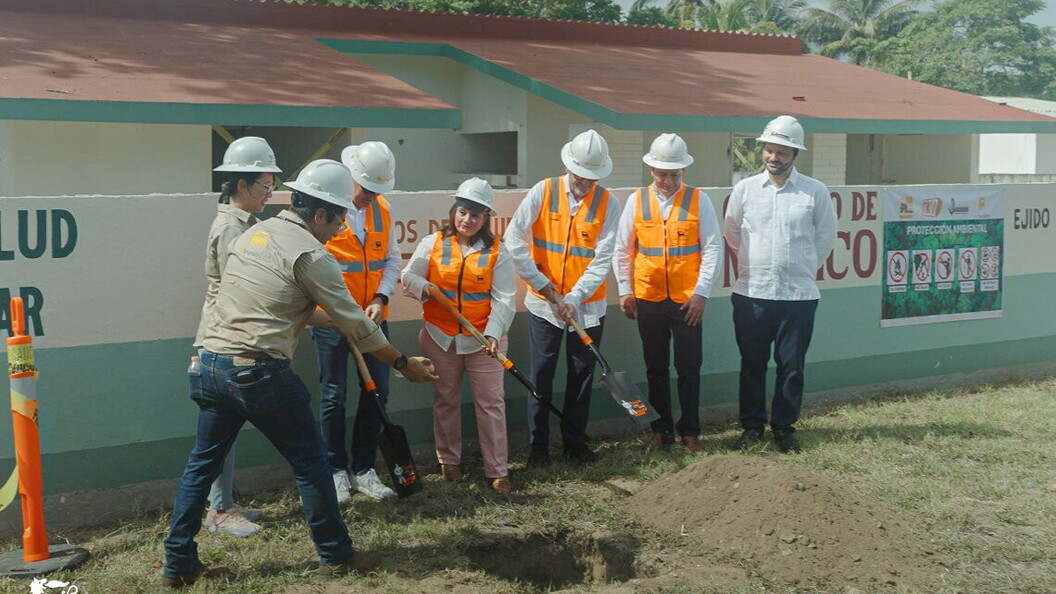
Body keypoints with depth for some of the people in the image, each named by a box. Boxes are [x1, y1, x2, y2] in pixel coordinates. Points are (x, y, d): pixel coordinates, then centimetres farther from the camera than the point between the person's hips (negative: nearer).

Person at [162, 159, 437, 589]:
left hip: (211, 365, 7)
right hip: (259, 372, -7)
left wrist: (323, 317, 34)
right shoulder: (309, 253, -7)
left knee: (202, 463, 14)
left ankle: (178, 565, 17)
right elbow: (353, 322, -5)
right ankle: (335, 556, 17)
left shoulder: (252, 234, 16)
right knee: (309, 461, 7)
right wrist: (403, 363, 5)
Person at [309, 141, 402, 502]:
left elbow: (392, 259, 9)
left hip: (373, 317, 5)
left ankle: (364, 470, 18)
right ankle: (336, 471, 16)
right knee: (334, 395, 3)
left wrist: (381, 299, -7)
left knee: (378, 390, 6)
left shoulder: (382, 209, 5)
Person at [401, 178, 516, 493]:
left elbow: (504, 299, -8)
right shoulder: (432, 243, 2)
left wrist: (494, 333, -21)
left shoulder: (497, 251, -3)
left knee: (491, 403, -2)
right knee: (446, 401, 14)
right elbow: (409, 277, 1)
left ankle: (497, 470, 5)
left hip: (483, 340, -2)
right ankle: (448, 460, 29)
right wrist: (422, 287, -23)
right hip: (440, 337, 2)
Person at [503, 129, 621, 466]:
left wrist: (574, 299, -19)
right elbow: (514, 241, -9)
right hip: (544, 303, -1)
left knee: (582, 375, 9)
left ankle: (575, 441, 23)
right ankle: (538, 444, 15)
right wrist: (543, 286, -11)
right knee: (541, 375, 4)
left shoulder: (607, 204, -5)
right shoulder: (542, 192, -6)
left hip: (587, 305, 1)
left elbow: (602, 260, -10)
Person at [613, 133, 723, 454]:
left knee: (689, 367, 3)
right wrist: (625, 291, 3)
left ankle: (690, 432, 14)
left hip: (688, 300, -2)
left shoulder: (698, 200, -3)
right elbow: (622, 250, 7)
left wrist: (701, 293, -9)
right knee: (656, 368, 11)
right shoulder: (636, 201, 2)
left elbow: (712, 249, -4)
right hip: (648, 299, 2)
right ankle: (661, 430, 22)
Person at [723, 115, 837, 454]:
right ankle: (752, 425, 19)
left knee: (791, 365, 6)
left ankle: (784, 426, 18)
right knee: (752, 363, 8)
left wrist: (805, 268, 9)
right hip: (751, 293, 1)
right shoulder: (745, 189, 2)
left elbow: (826, 236, 10)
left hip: (798, 295, -1)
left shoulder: (815, 192, -1)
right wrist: (752, 266, 12)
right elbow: (732, 234, 14)